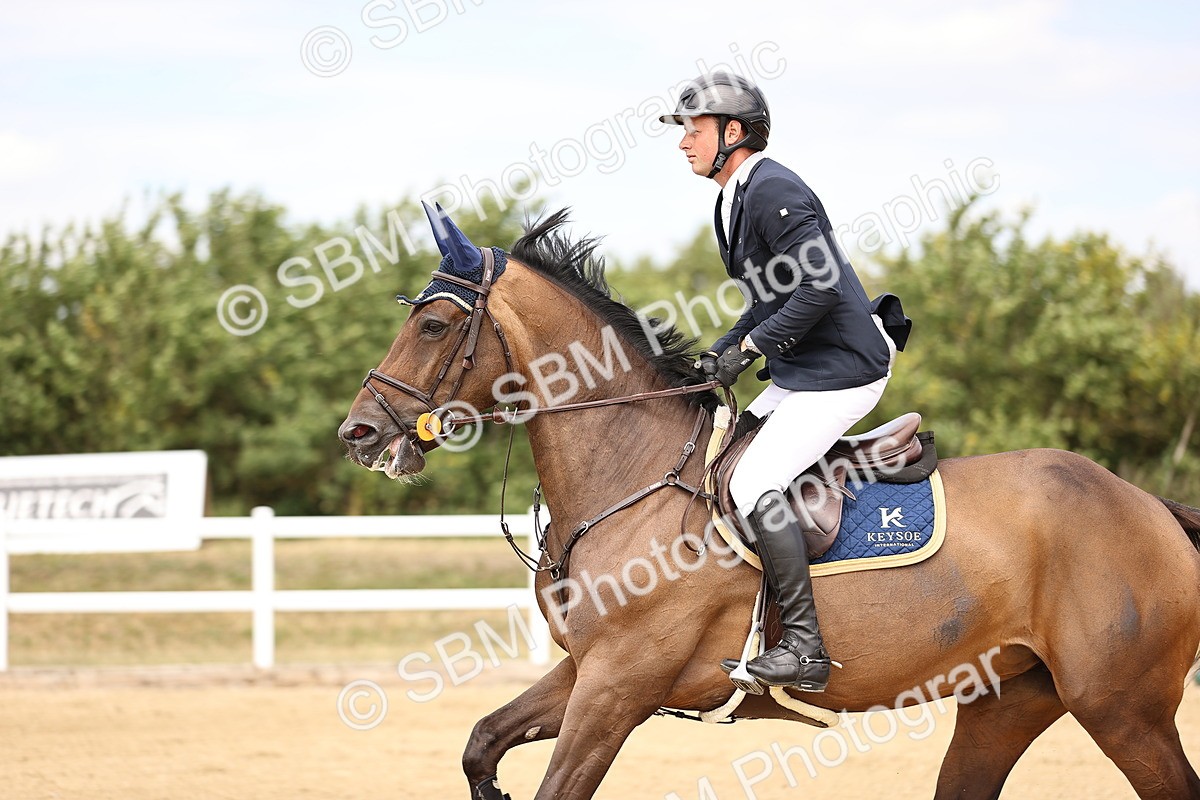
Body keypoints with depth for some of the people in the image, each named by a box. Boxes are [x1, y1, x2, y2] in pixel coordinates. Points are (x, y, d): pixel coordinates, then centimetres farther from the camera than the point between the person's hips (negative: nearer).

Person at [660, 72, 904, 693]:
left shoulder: (774, 191, -16)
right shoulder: (737, 199, 16)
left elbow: (819, 287, -23)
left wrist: (748, 348, -17)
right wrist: (719, 355, 8)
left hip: (841, 372, -11)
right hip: (799, 374, 11)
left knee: (753, 486, -20)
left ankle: (805, 647, -20)